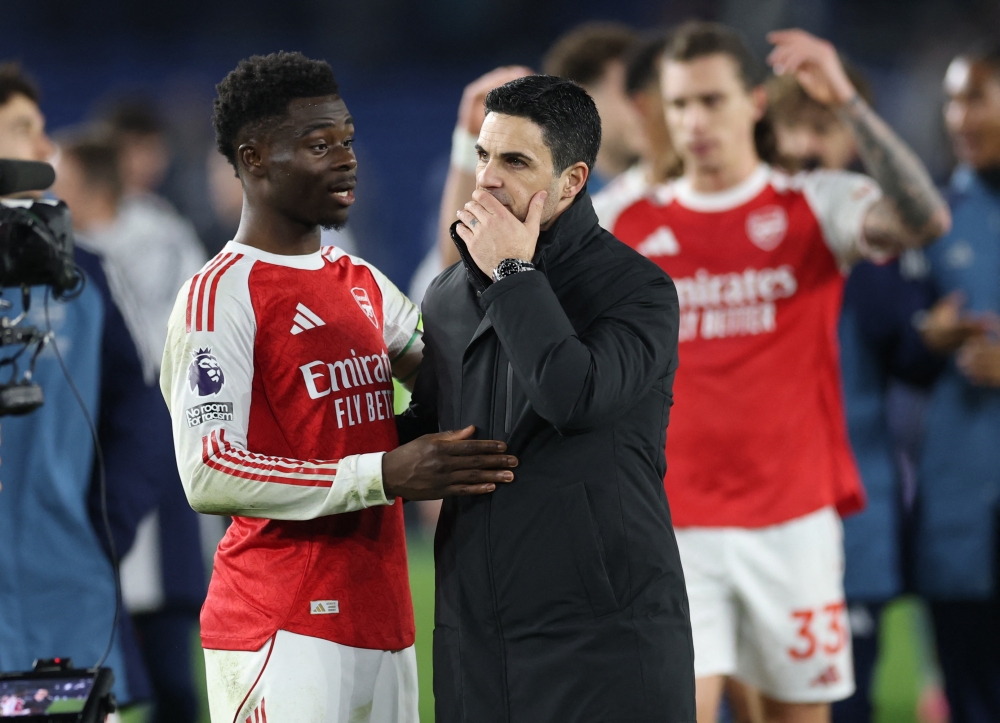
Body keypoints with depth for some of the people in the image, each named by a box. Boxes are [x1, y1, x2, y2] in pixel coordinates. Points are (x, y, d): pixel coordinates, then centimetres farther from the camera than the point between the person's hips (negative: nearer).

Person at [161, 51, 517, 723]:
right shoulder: (222, 295, -10)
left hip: (383, 624, 8)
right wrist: (384, 475, -25)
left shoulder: (362, 283, 17)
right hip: (283, 634, -8)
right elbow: (209, 476, -19)